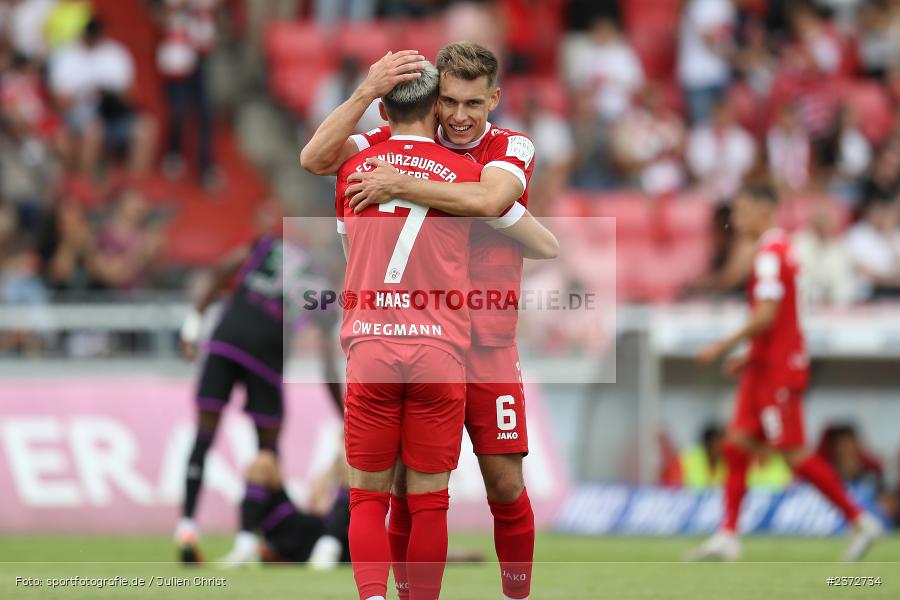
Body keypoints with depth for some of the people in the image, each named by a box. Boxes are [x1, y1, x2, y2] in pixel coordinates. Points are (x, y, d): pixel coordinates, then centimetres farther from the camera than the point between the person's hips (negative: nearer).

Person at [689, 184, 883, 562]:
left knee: (794, 454, -7)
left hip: (778, 371, -10)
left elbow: (766, 317, -23)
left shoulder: (770, 254, -15)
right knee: (737, 445, 5)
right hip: (767, 369, 10)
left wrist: (724, 346, -15)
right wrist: (751, 357, 19)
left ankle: (861, 522, -1)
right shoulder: (780, 250, 16)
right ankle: (727, 538, 3)